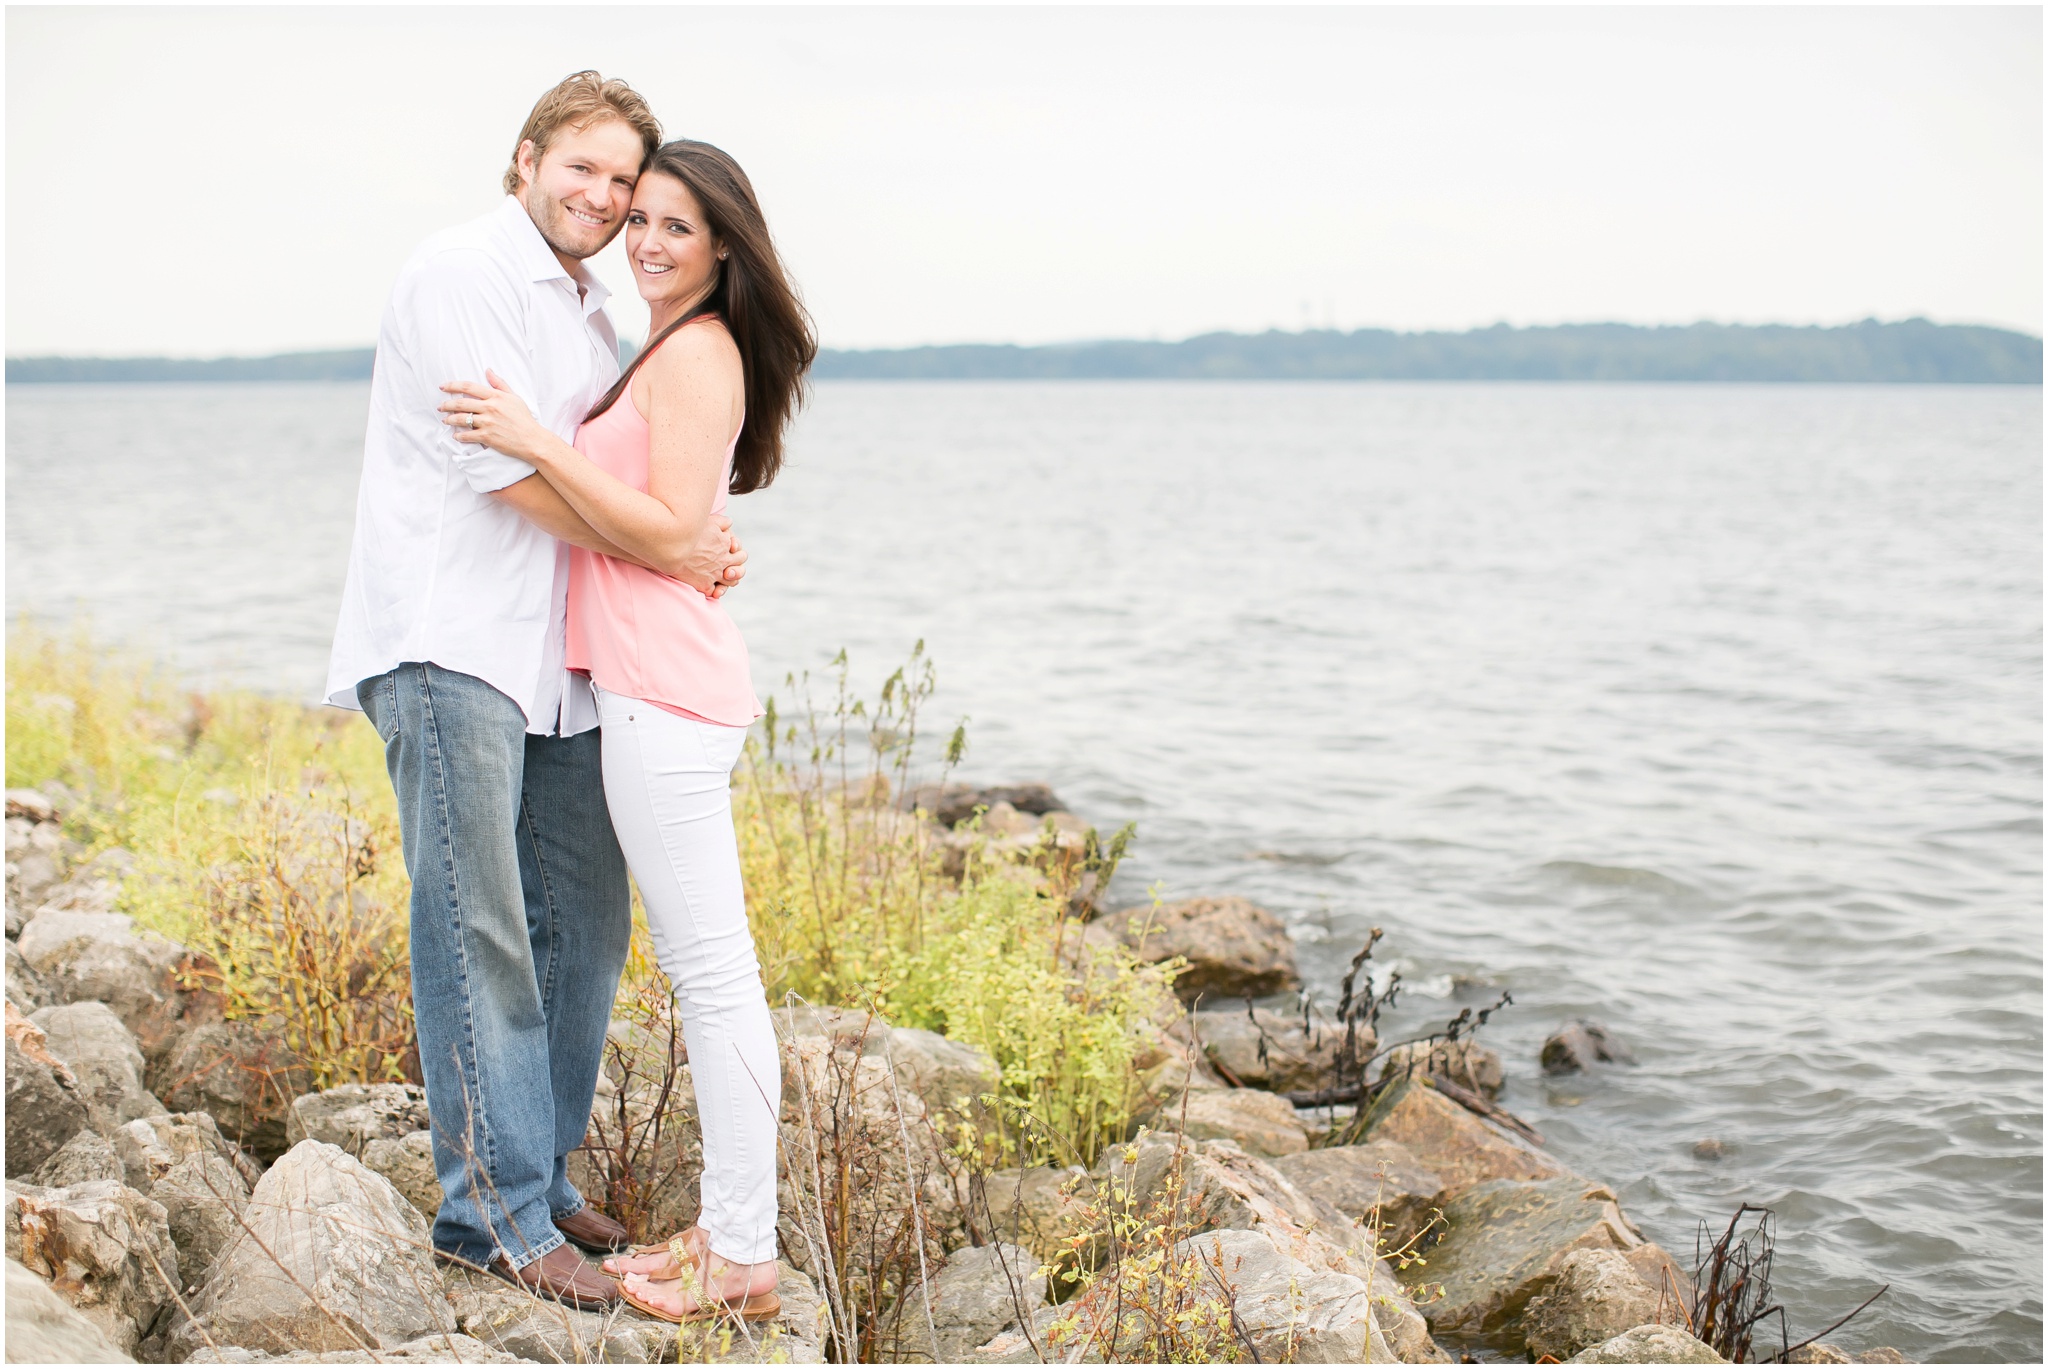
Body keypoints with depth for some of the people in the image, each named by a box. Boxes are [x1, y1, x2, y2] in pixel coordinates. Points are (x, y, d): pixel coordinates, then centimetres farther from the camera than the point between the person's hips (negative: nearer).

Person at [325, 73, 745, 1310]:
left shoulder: (594, 313, 20)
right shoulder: (462, 273, -7)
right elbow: (508, 468, -15)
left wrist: (704, 535, 1)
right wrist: (663, 550, -11)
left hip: (554, 653, 9)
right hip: (448, 646, -9)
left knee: (586, 919, 11)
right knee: (478, 931, -7)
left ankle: (543, 1175, 23)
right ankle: (494, 1210, 0)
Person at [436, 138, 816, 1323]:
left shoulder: (698, 354, -11)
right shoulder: (670, 351, 20)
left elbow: (670, 530, -18)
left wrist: (539, 444, -19)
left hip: (666, 692, -11)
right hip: (661, 688, 11)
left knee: (712, 968, -5)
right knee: (700, 965, 14)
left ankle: (744, 1261, 2)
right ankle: (729, 1227, 23)